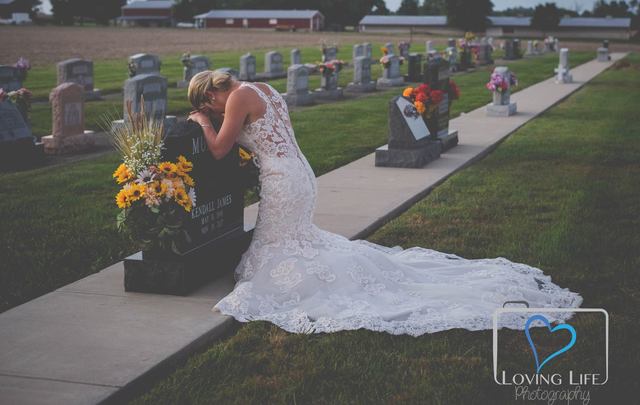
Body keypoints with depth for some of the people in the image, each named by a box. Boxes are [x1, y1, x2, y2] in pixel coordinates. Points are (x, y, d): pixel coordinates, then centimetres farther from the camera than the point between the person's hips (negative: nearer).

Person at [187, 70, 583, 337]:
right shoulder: (264, 89, 17)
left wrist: (203, 121, 11)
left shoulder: (239, 97, -12)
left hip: (282, 182, -10)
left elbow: (219, 150, -8)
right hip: (300, 174, 10)